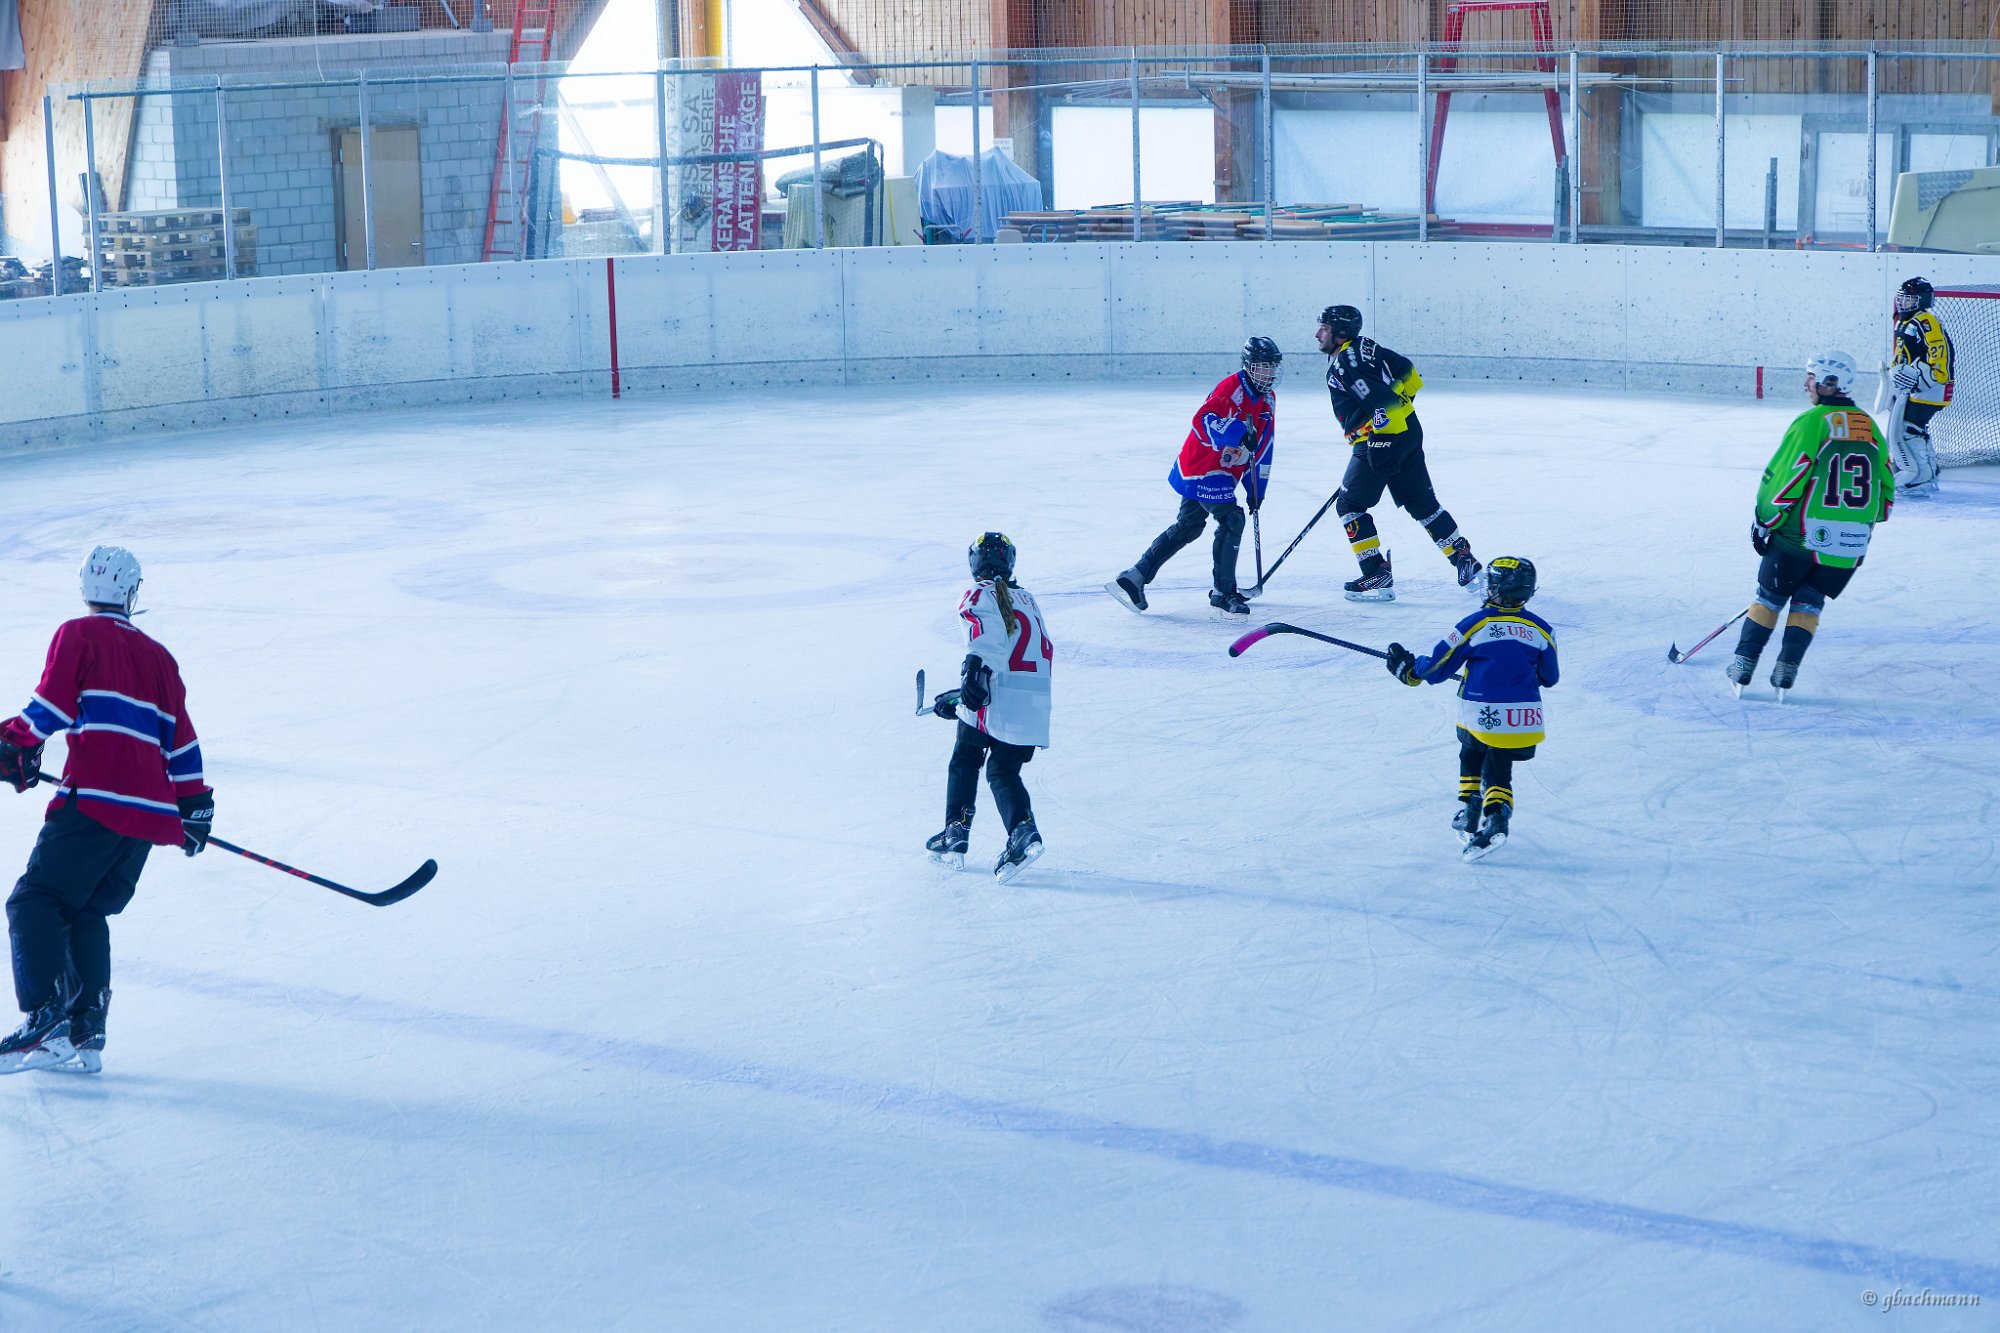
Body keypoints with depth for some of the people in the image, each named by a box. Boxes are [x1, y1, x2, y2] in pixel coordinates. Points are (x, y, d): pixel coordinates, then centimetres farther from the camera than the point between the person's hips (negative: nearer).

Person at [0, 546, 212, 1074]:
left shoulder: (79, 635, 3)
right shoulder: (157, 656, 19)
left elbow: (52, 706, -7)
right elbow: (180, 738, 18)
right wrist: (195, 804, 22)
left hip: (95, 798, -6)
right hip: (151, 810, 6)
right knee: (87, 912, 15)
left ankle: (49, 1016, -21)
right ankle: (86, 1033, 6)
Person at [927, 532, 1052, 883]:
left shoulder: (979, 596, 3)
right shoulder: (1027, 600, 24)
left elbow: (987, 633, -18)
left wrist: (974, 670, -33)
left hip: (993, 697, -5)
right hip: (1034, 705, 5)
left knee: (964, 761, 17)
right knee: (1004, 769, 11)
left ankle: (956, 835, 15)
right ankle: (1022, 828, -15)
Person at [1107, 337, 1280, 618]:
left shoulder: (1268, 399, 9)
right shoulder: (1232, 387, -19)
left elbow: (1262, 447, 13)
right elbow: (1203, 420, -31)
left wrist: (1256, 488, 12)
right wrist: (1240, 433, -39)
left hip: (1221, 473, 10)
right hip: (1202, 468, -10)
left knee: (1187, 528, 14)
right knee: (1231, 520, -13)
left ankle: (1133, 579, 19)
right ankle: (1224, 592, -4)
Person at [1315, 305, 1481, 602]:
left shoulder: (1344, 364, -17)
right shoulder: (1365, 346, 11)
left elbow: (1382, 399, -25)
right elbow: (1408, 374, 17)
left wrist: (1381, 448, -23)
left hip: (1382, 441, -9)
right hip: (1409, 432, 9)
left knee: (1349, 505, 2)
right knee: (1422, 503, 17)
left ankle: (1377, 575, -1)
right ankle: (1465, 560, 17)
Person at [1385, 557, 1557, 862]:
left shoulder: (1474, 624, -7)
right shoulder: (1540, 629, 1)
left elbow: (1437, 667, -2)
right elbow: (1550, 677, 15)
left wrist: (1409, 670, 18)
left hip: (1479, 714, -2)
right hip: (1523, 719, 2)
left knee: (1471, 756, 27)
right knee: (1498, 769, 12)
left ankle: (1469, 809, 21)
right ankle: (1497, 815, -12)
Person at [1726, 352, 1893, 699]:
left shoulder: (1811, 422, -10)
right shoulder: (1869, 427, 8)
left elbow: (1783, 479, -12)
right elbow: (1885, 488, 14)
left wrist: (1763, 522, -1)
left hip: (1801, 537, -4)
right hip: (1851, 545, 4)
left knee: (1770, 597, 13)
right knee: (1808, 602, 17)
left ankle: (1743, 666, 14)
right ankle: (1786, 670, 7)